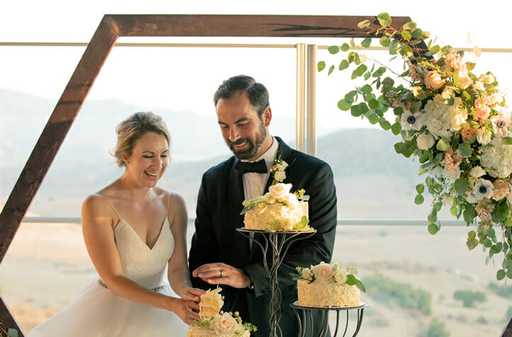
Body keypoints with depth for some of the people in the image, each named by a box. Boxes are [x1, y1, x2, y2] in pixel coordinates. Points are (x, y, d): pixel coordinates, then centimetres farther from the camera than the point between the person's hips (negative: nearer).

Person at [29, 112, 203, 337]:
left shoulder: (174, 204, -3)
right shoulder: (97, 205, -16)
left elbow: (177, 269, -6)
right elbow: (113, 279, -19)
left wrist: (186, 292, -28)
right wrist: (172, 304, -29)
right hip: (110, 316, -4)